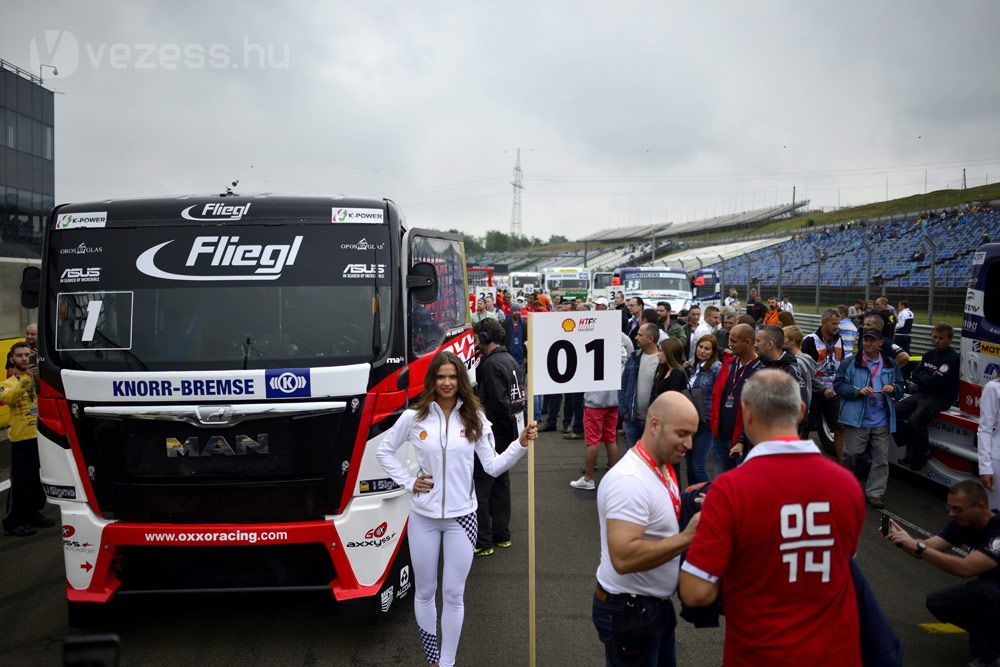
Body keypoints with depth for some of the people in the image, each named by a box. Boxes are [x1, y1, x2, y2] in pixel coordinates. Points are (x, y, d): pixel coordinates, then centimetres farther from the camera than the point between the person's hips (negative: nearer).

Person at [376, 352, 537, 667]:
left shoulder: (475, 418, -1)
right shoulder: (414, 417, -4)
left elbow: (493, 466, -3)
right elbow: (384, 451, 8)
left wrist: (521, 444, -17)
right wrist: (408, 482, -3)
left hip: (461, 517, 0)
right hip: (423, 516, 0)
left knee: (454, 594, 6)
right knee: (424, 591, 12)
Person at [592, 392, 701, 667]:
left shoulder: (663, 467, 4)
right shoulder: (629, 481, -27)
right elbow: (624, 558, -34)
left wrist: (692, 506, -1)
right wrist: (686, 538, -31)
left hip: (657, 602, 9)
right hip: (628, 610, -9)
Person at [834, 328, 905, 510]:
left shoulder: (890, 365, 11)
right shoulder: (850, 363, 1)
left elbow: (901, 387, 17)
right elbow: (838, 385, -4)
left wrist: (893, 388, -6)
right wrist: (858, 391, -18)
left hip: (882, 422, 3)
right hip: (856, 420, -3)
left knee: (881, 459, 5)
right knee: (851, 454, 3)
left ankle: (874, 493, 15)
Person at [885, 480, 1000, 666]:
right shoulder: (963, 522, -9)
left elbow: (966, 568, -42)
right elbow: (929, 549, -14)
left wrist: (917, 546, -44)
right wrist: (902, 540, -35)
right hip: (985, 590, 7)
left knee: (981, 590, -36)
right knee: (936, 602, -10)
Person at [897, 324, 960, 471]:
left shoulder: (953, 358, -11)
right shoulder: (929, 354, 14)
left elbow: (935, 382, -20)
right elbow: (914, 376, 11)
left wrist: (921, 378, -2)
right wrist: (926, 378, -9)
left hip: (940, 398, -8)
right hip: (921, 394, 8)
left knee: (914, 421, -27)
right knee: (895, 413, -8)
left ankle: (922, 455, -4)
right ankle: (911, 450, 0)